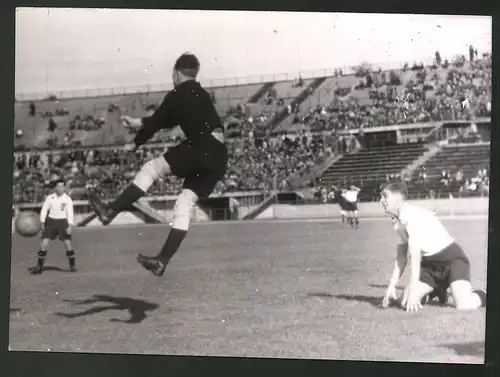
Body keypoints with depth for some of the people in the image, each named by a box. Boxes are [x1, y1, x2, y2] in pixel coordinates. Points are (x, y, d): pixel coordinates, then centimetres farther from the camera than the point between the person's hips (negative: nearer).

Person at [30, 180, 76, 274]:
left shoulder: (68, 199, -5)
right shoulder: (50, 198, -1)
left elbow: (70, 212, -8)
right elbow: (44, 210, 4)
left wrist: (70, 225, -17)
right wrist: (42, 223, -3)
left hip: (62, 222, -1)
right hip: (51, 221, 1)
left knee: (67, 243, -8)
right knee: (44, 243, -5)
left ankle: (72, 266, 8)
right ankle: (39, 267, 4)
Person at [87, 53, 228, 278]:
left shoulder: (176, 95, 2)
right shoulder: (202, 95, 26)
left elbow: (157, 122, 6)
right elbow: (168, 120, 34)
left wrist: (135, 143, 22)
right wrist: (139, 123, 41)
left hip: (199, 149, -8)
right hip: (218, 158, 8)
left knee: (150, 169, 3)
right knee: (185, 204, 7)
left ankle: (110, 211, 0)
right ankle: (162, 260, 6)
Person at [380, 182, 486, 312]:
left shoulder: (414, 215, -22)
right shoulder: (397, 222, 5)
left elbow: (415, 255, -26)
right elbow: (401, 258, 8)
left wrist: (413, 291, -27)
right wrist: (391, 286, 1)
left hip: (452, 259, -8)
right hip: (430, 264, 8)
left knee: (464, 306, -29)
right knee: (406, 303, -8)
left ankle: (482, 296, 5)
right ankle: (436, 291, 21)